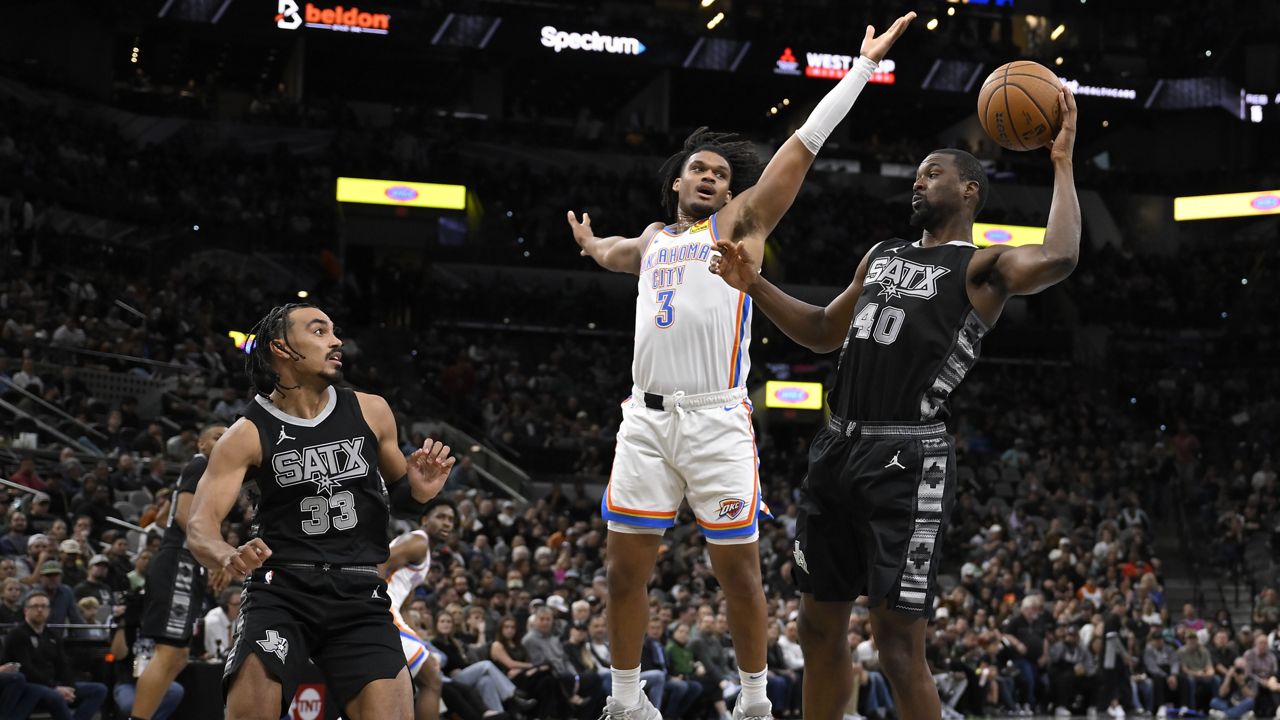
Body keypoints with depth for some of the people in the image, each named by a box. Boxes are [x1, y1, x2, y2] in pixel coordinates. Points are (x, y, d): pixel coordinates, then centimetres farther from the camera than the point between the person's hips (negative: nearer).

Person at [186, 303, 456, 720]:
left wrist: (418, 492, -2)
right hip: (281, 589, -2)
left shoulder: (371, 412, 8)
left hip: (360, 593, 2)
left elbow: (397, 492, 23)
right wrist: (227, 557, -32)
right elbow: (201, 523, -9)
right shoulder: (249, 435, -2)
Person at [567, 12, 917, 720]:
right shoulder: (654, 238, 22)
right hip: (646, 417, 5)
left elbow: (804, 144, 2)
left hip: (716, 419, -4)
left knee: (738, 569, -2)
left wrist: (863, 66, -2)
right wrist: (590, 243, 68)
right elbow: (615, 255, 49)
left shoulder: (740, 222, 8)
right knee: (625, 569, 3)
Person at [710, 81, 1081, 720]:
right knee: (820, 628, 13)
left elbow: (1057, 260, -24)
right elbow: (824, 333, 33)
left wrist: (1061, 164, -16)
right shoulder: (881, 256, 22)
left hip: (908, 459, -8)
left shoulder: (982, 267, -3)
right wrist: (754, 285, 22)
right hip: (838, 447, 8)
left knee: (899, 646, -10)